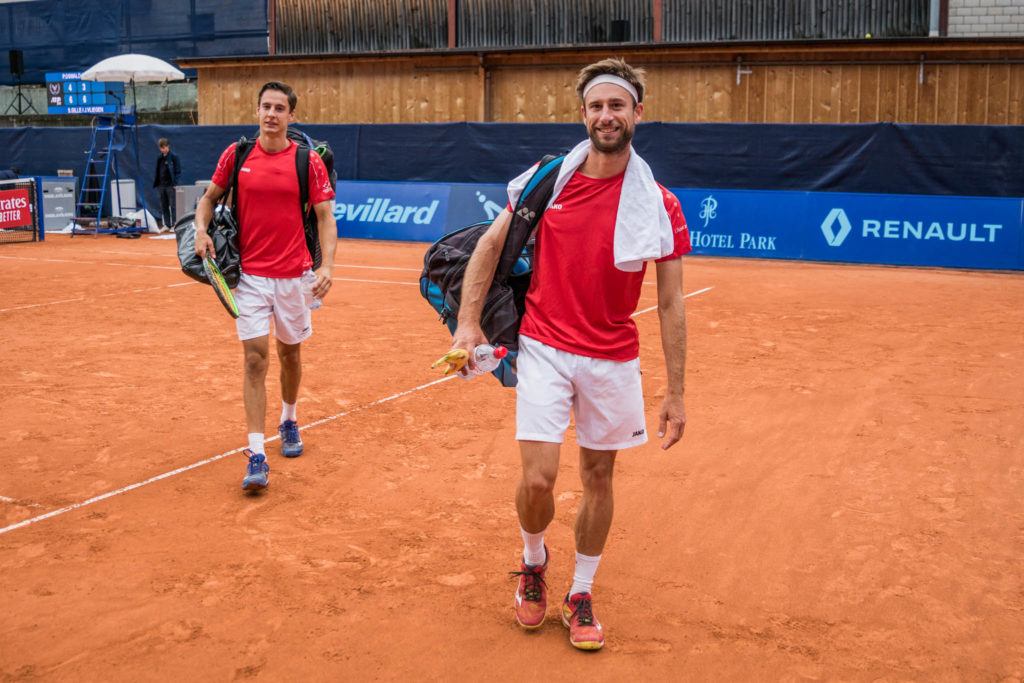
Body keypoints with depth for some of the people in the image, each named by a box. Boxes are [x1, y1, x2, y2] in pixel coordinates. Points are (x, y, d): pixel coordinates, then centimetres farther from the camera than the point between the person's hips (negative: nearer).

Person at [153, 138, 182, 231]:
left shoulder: (174, 157, -4)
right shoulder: (159, 158, 13)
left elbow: (178, 171, -6)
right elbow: (157, 171, 18)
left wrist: (175, 184, -13)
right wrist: (155, 183, 9)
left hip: (170, 185, -6)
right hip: (161, 185, 6)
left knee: (173, 206, -3)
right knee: (163, 206, 8)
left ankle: (174, 225, 1)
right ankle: (166, 224, 14)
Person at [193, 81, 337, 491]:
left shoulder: (308, 162, -2)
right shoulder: (236, 155, 2)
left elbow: (325, 217, -3)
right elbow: (209, 197, 14)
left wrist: (327, 265, -16)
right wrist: (202, 228, -7)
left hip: (293, 275, 0)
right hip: (250, 274, 0)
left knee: (290, 352, 15)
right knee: (255, 358, -8)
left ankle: (289, 421, 43)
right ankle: (256, 457, -9)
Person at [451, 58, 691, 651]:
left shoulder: (658, 204, -5)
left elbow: (671, 303, -3)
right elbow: (491, 245, 7)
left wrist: (676, 393, -5)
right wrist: (469, 322, -3)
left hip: (613, 360, 1)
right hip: (544, 348, 0)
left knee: (598, 476, 10)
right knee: (539, 478, -8)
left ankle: (581, 596, 30)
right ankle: (534, 561, 26)